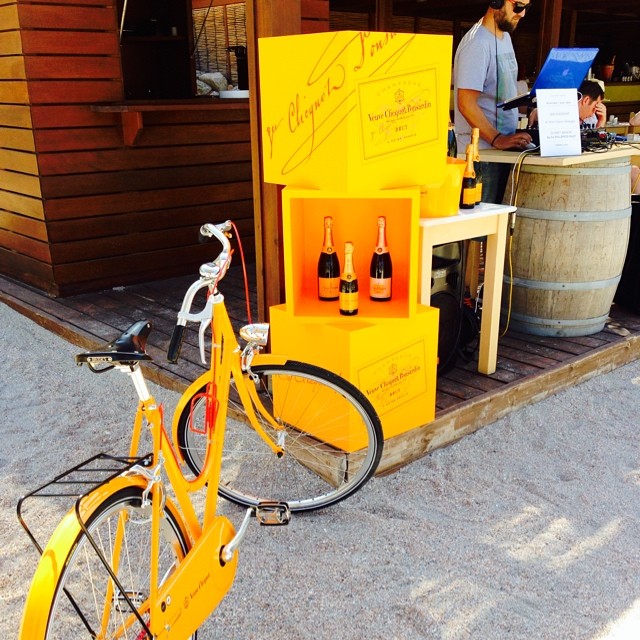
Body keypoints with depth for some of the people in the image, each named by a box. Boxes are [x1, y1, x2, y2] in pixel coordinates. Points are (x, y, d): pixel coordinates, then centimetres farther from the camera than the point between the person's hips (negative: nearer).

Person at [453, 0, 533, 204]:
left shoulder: (505, 36, 15)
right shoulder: (477, 44, -15)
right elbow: (466, 103, -22)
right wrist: (497, 139, -27)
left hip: (504, 147, 9)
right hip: (482, 151, -9)